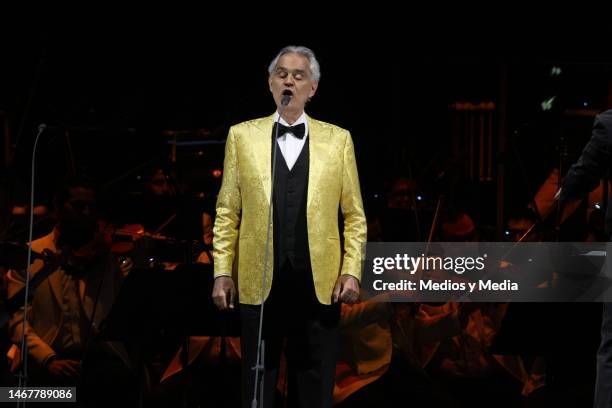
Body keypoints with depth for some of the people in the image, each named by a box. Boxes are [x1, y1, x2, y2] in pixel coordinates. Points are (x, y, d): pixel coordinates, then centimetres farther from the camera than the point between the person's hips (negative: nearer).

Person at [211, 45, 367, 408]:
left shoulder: (337, 139, 7)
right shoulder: (243, 136, 7)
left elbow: (355, 215, 7)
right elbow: (227, 213, 7)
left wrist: (351, 271, -3)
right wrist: (222, 272, 0)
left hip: (319, 286, 0)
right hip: (260, 284, 0)